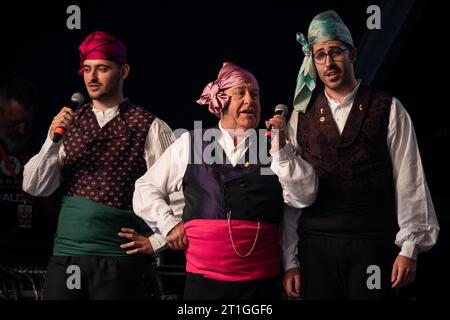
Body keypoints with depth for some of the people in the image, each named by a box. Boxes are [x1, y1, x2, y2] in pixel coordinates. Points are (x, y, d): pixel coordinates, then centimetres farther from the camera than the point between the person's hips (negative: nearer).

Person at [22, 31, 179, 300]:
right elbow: (34, 187, 3)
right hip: (65, 255, 4)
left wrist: (157, 240, -2)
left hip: (118, 257, -3)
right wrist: (53, 139, -11)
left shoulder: (149, 128, -3)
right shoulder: (69, 122, 9)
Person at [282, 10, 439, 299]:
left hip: (373, 245, -2)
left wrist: (410, 248, -4)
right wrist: (289, 260, 4)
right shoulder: (302, 117, 8)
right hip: (316, 246, 2)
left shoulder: (388, 110, 2)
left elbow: (409, 180, 1)